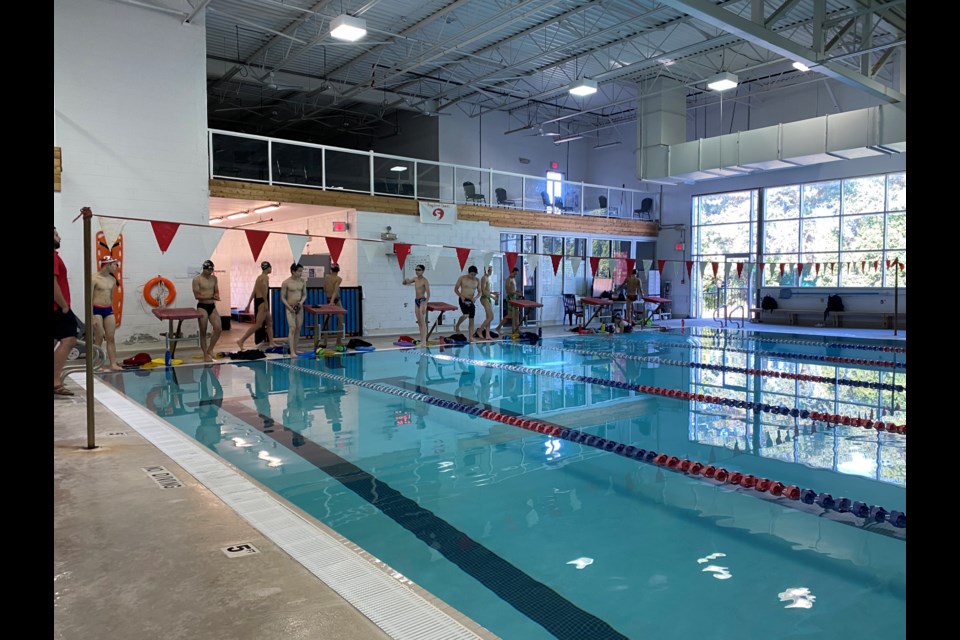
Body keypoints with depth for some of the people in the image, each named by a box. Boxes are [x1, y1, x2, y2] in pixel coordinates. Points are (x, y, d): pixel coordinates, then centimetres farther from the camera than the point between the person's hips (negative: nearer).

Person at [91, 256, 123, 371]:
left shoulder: (112, 280, 9)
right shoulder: (95, 279, -11)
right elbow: (90, 298, -12)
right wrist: (92, 317, -15)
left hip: (109, 310, 6)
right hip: (97, 310, -6)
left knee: (111, 338, 4)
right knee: (99, 339, 0)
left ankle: (113, 364, 7)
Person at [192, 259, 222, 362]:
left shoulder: (214, 279, 10)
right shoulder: (197, 280, -8)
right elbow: (197, 295, -14)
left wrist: (216, 296, -12)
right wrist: (210, 296, -25)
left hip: (212, 306, 5)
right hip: (202, 307, -5)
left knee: (218, 328, -3)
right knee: (203, 332, 0)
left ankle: (210, 350, 14)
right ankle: (205, 355, 7)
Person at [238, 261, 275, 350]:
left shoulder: (259, 277, 18)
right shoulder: (265, 277, -8)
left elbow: (253, 292, 17)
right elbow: (264, 291, -21)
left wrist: (248, 304, 17)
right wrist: (266, 303, -23)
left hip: (258, 300, 10)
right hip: (262, 301, -10)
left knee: (269, 322, 16)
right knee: (258, 324, -10)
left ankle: (271, 343, 18)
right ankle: (241, 340, -13)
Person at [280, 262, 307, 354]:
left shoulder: (302, 282, 2)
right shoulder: (286, 283, -10)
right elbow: (282, 297, -6)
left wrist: (301, 302, -9)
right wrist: (289, 307, -17)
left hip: (299, 308, 5)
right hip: (290, 308, -5)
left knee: (298, 328, 9)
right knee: (292, 328, -12)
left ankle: (296, 349, 20)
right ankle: (292, 351, -13)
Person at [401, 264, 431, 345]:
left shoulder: (425, 281, -10)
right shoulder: (415, 279, 10)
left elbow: (428, 294, -16)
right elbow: (404, 283, 18)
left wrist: (425, 305, -25)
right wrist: (405, 280, -7)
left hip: (422, 300, -7)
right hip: (416, 301, 7)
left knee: (423, 322, -12)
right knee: (419, 322, 8)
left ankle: (424, 341, -16)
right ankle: (421, 340, 12)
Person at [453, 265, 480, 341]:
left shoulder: (477, 281, 4)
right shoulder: (462, 278, -5)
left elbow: (479, 291, 10)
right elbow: (456, 289, -1)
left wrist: (475, 297, -11)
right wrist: (461, 296, -16)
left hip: (471, 301, 4)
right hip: (463, 300, -4)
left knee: (472, 319, 1)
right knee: (466, 315, -25)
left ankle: (470, 337, 5)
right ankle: (456, 326, 3)